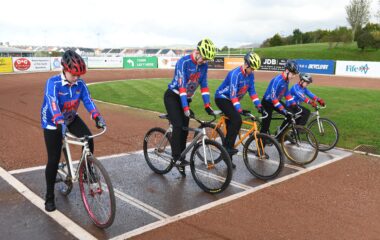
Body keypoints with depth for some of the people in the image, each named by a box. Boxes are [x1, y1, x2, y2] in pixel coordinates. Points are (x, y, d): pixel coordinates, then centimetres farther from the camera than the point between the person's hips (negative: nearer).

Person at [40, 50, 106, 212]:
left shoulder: (80, 84, -13)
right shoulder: (53, 83, -27)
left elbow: (88, 101, -21)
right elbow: (52, 104, -41)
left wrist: (97, 117, -38)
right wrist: (60, 123, -57)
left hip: (71, 119, 4)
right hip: (53, 123, -4)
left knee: (88, 139, -22)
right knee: (54, 160, -2)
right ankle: (49, 196, 15)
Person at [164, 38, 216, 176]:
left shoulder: (204, 65, -5)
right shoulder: (183, 62, -24)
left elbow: (204, 85, -2)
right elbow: (181, 86, -30)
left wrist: (207, 105, -8)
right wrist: (186, 108, -36)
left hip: (186, 98, 6)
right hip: (173, 96, -6)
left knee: (185, 129, 2)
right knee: (178, 126, -20)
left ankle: (181, 158, 12)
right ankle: (176, 158, -11)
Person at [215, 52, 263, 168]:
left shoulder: (250, 75, -3)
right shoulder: (235, 74, -27)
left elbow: (252, 91, 1)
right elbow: (232, 94, -33)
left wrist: (259, 105, -9)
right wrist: (239, 110, -40)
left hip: (231, 100, 8)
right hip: (222, 98, -8)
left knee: (231, 125, 6)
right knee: (237, 120, -26)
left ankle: (227, 155, 14)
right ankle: (227, 146, -16)